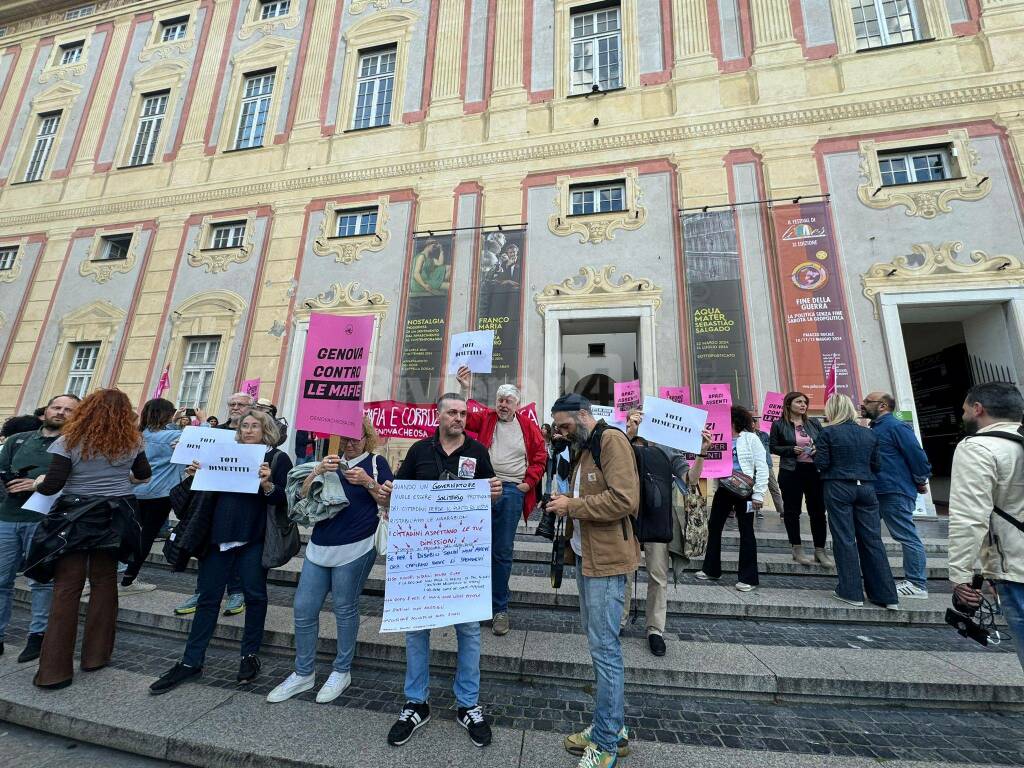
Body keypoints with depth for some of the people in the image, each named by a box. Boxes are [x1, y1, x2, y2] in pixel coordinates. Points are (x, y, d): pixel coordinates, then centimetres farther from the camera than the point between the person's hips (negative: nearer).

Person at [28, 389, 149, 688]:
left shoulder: (69, 441, -10)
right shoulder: (132, 442, 0)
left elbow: (51, 486, -13)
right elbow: (143, 475, 13)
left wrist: (38, 482, 8)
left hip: (75, 519, -2)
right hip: (114, 519, 2)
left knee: (67, 588, 3)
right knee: (104, 582, 12)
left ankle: (55, 669, 8)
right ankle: (96, 655, 22)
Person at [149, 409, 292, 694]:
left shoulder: (278, 458, -3)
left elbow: (284, 501, -10)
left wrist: (267, 484, -28)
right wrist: (194, 477, -3)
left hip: (253, 539, -4)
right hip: (219, 535, 4)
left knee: (255, 596, 7)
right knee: (208, 597, 11)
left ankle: (250, 655, 25)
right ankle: (191, 661, 25)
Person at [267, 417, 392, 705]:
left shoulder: (376, 462, -1)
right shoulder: (332, 461, 13)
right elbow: (303, 496, 4)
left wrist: (368, 482, -20)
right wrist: (318, 471, -13)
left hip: (355, 549, -5)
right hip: (319, 547, 5)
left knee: (344, 609, 7)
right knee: (304, 611, 10)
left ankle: (342, 671, 28)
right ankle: (303, 674, 30)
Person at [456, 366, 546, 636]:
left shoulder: (528, 425, 6)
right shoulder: (485, 418, 6)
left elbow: (540, 456, 8)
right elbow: (464, 418, -11)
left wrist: (529, 482, -1)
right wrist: (464, 390, -20)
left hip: (512, 492, 0)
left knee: (503, 552, 10)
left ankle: (500, 608, 25)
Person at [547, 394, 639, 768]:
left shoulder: (611, 439, -14)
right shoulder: (584, 448, 15)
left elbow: (624, 499, -23)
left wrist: (571, 505, -17)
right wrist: (568, 503, 5)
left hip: (606, 559, -9)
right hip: (586, 555, 9)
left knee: (604, 647, 1)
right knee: (598, 643, 17)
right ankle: (611, 725, 32)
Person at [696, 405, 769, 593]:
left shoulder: (750, 438, -6)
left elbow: (762, 468, -8)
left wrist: (758, 495, -12)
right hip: (723, 489, 6)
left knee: (746, 531, 6)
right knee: (714, 526, 11)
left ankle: (748, 577, 19)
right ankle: (712, 570, 27)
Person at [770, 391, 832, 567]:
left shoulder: (814, 423, 10)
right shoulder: (779, 424, -1)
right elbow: (773, 447, -2)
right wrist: (792, 450, -16)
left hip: (814, 471, 3)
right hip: (790, 472, -3)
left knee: (818, 511, 6)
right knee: (792, 511, 4)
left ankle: (820, 551, 19)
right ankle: (797, 550, 16)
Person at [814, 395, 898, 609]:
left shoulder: (828, 433, -8)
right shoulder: (869, 434, 6)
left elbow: (821, 464, -10)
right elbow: (877, 465, 9)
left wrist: (816, 454, 10)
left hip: (838, 488, -4)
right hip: (866, 488, 5)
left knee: (845, 539, 3)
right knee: (872, 539, 10)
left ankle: (851, 592, 10)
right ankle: (886, 595, 16)